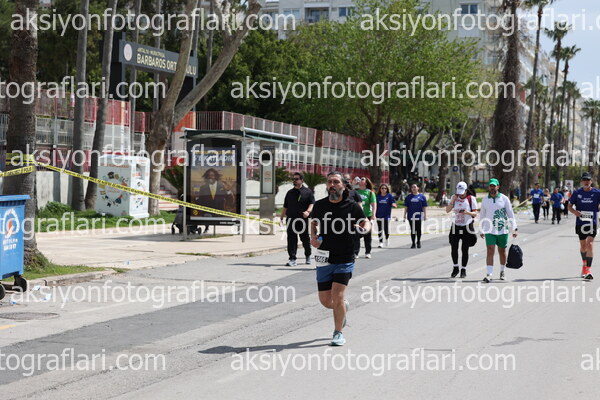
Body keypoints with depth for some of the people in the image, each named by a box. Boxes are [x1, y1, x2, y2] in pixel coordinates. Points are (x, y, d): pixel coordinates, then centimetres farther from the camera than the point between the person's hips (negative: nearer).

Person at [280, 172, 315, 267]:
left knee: (305, 239, 8)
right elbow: (285, 207, 19)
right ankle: (292, 259, -3)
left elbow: (312, 203, -3)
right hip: (291, 219, 3)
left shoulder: (308, 192, 5)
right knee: (291, 240, -4)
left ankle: (308, 256, 30)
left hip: (303, 220, -3)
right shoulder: (290, 192, 16)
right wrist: (282, 217, 13)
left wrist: (308, 211, -22)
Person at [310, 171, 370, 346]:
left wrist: (364, 229, -13)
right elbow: (313, 222, 21)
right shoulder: (319, 205, 3)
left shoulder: (352, 206, -4)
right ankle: (343, 307, 40)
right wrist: (313, 236, 2)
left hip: (345, 259, -3)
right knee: (325, 300, 5)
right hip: (324, 259, 3)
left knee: (337, 297, -13)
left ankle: (338, 333, 5)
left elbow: (365, 221, 10)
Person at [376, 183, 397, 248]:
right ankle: (381, 242, 7)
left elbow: (393, 203, -3)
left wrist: (393, 205, -24)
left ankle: (387, 239, 27)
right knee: (380, 229, 1)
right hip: (379, 215, 2)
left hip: (387, 215, -2)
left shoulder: (389, 195, 1)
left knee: (386, 228, 1)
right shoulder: (377, 196, 7)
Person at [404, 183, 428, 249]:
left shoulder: (422, 196, 3)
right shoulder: (408, 197, 8)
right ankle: (413, 243, 8)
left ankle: (418, 242, 19)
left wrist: (425, 215, -3)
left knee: (418, 230, 4)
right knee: (412, 230, 3)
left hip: (419, 216, -1)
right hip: (411, 216, 1)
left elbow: (424, 206, 3)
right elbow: (406, 206, 9)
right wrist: (405, 215, 4)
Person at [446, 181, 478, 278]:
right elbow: (447, 210, 3)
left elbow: (475, 214, -5)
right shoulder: (454, 198, 5)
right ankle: (455, 268, 16)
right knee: (453, 248, -1)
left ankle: (463, 270, 11)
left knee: (465, 249, 1)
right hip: (455, 226, 3)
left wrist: (468, 212, -25)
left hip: (467, 227, -3)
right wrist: (453, 200, -9)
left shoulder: (471, 199, -5)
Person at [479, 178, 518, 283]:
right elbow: (482, 215, 13)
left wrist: (514, 228, -6)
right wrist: (481, 230, 14)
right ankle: (489, 275, -14)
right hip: (489, 230, 0)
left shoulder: (504, 199, -1)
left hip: (502, 230, 0)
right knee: (490, 251, -11)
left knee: (502, 252, 11)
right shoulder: (485, 200, 5)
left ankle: (502, 272, 29)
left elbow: (511, 214, 1)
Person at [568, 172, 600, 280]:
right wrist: (574, 211, -15)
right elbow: (570, 206, 6)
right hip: (580, 222, 2)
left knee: (589, 244, -16)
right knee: (583, 245, 13)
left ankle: (588, 269, -18)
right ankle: (584, 264, 37)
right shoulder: (577, 193, 2)